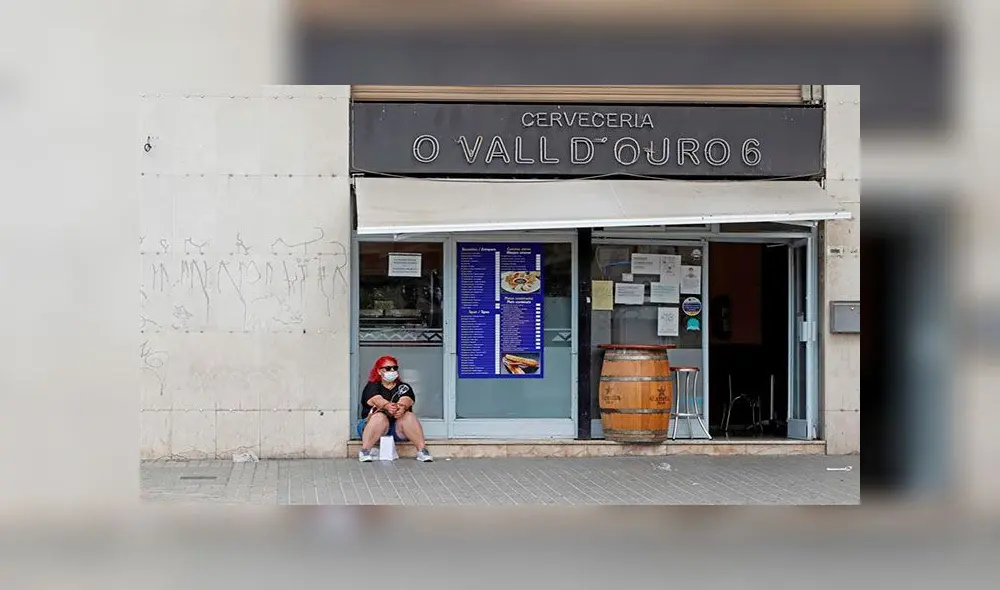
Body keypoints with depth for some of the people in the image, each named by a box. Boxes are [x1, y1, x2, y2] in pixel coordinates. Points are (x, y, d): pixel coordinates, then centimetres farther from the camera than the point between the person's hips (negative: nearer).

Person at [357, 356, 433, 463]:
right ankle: (365, 451, -36)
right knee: (380, 417, -33)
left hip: (398, 428, 2)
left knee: (409, 417, -27)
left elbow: (406, 400, -10)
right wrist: (387, 406, -41)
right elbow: (376, 399, -16)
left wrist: (402, 407, -36)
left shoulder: (404, 387, 14)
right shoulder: (372, 387, 7)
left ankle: (422, 451, -32)